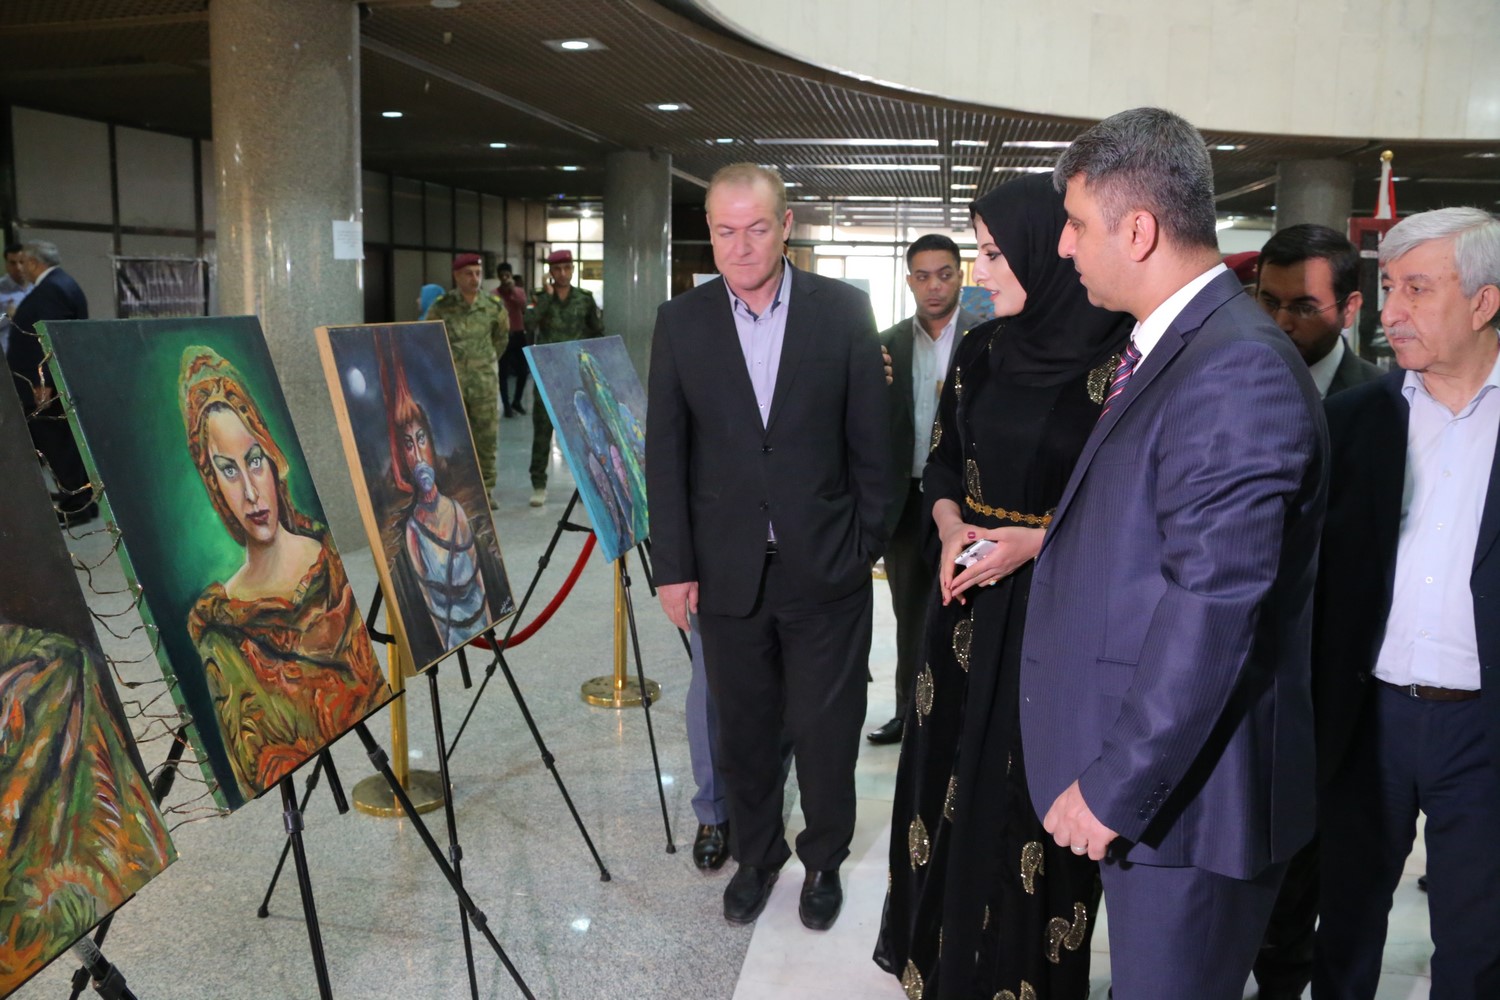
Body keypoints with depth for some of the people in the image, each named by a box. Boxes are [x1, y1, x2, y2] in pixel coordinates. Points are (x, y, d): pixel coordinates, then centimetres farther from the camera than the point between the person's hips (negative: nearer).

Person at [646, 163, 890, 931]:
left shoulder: (843, 310, -3)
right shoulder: (681, 321, 0)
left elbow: (871, 439, 1)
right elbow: (664, 453, 1)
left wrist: (868, 543, 0)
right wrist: (672, 567, -2)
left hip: (826, 569, -1)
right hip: (727, 571, 1)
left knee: (826, 730, 9)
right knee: (743, 729, 14)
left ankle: (824, 859, 33)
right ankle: (754, 854, 37)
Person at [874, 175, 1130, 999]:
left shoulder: (1118, 361, -12)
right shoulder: (979, 351, 5)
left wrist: (1039, 541, -19)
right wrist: (952, 529, -7)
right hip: (971, 599, 5)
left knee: (1037, 795, 5)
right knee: (952, 770, 13)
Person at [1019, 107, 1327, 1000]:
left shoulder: (1238, 369, -22)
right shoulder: (1170, 347, 10)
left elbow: (1213, 607, -25)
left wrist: (1115, 786, -20)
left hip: (1186, 790, -9)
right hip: (1141, 772, 9)